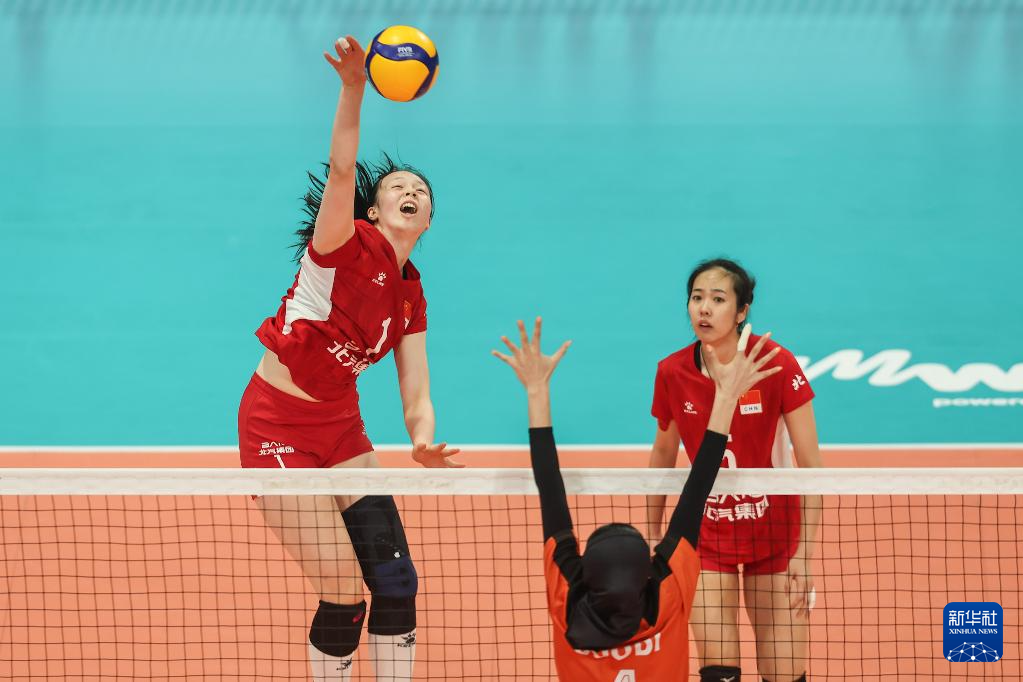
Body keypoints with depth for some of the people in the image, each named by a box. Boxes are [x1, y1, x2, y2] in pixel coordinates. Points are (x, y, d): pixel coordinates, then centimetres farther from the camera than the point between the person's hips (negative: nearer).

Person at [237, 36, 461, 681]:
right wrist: (354, 89, -50)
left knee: (396, 583, -1)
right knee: (345, 595, -9)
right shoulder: (348, 245, -13)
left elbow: (417, 395, 3)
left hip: (341, 426, 7)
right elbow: (341, 171, -33)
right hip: (279, 427, -7)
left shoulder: (411, 296, 6)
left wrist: (425, 443, -19)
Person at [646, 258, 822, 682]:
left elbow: (810, 465, -15)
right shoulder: (671, 372, -8)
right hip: (707, 533, 2)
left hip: (775, 530, -2)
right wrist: (652, 533, 12)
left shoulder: (777, 365, -17)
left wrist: (804, 553, -20)